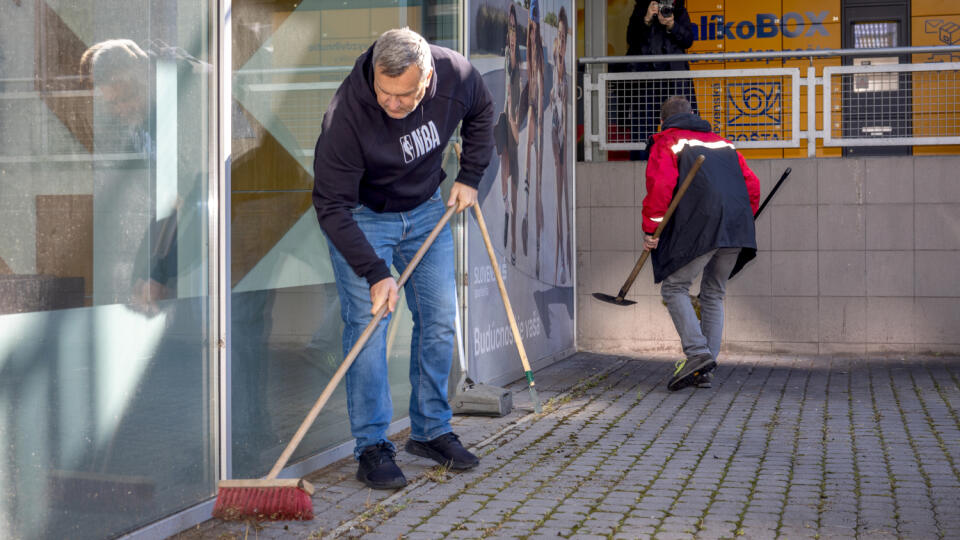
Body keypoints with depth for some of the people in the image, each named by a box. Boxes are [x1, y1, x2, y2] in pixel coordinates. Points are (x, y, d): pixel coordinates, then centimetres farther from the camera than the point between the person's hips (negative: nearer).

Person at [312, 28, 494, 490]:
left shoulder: (456, 75, -22)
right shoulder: (346, 114, -34)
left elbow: (480, 114, 4)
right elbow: (331, 206, -28)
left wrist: (470, 176, 0)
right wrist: (374, 273, -33)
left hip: (426, 209, 4)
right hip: (360, 215, -4)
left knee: (440, 320, 4)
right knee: (366, 324, -12)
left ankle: (431, 430, 18)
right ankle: (371, 446, -4)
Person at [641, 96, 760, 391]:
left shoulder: (667, 142, 9)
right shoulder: (722, 143, 27)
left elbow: (661, 185, -8)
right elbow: (751, 184, 22)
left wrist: (651, 229, -4)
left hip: (699, 228, -6)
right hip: (736, 231, 6)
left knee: (674, 287, 3)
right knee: (713, 294, 15)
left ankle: (697, 353, -13)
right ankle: (706, 367, 10)